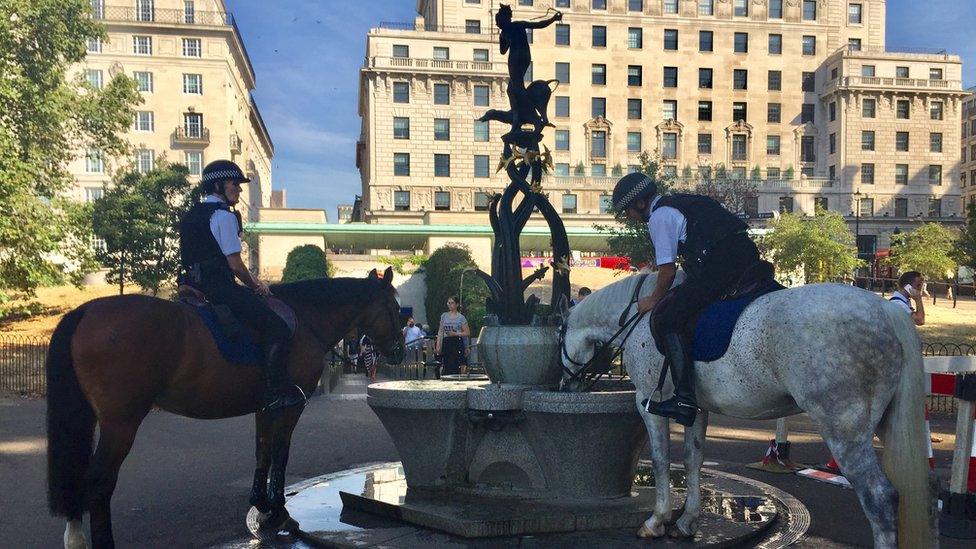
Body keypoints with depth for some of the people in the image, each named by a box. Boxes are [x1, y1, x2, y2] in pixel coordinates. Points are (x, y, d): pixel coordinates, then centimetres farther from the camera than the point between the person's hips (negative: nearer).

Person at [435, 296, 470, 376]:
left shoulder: (461, 317, 0)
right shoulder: (444, 316, 12)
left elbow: (467, 333, -1)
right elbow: (440, 332, 12)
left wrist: (455, 334, -14)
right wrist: (438, 346, 5)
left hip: (457, 343, -3)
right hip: (446, 343, 4)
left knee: (455, 367, -8)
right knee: (446, 367, -1)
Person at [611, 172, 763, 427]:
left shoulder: (659, 216, -1)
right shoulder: (680, 203, 27)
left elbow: (668, 270, -4)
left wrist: (654, 301, 11)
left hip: (721, 262, -10)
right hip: (749, 256, 10)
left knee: (666, 318, -8)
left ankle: (685, 398, -16)